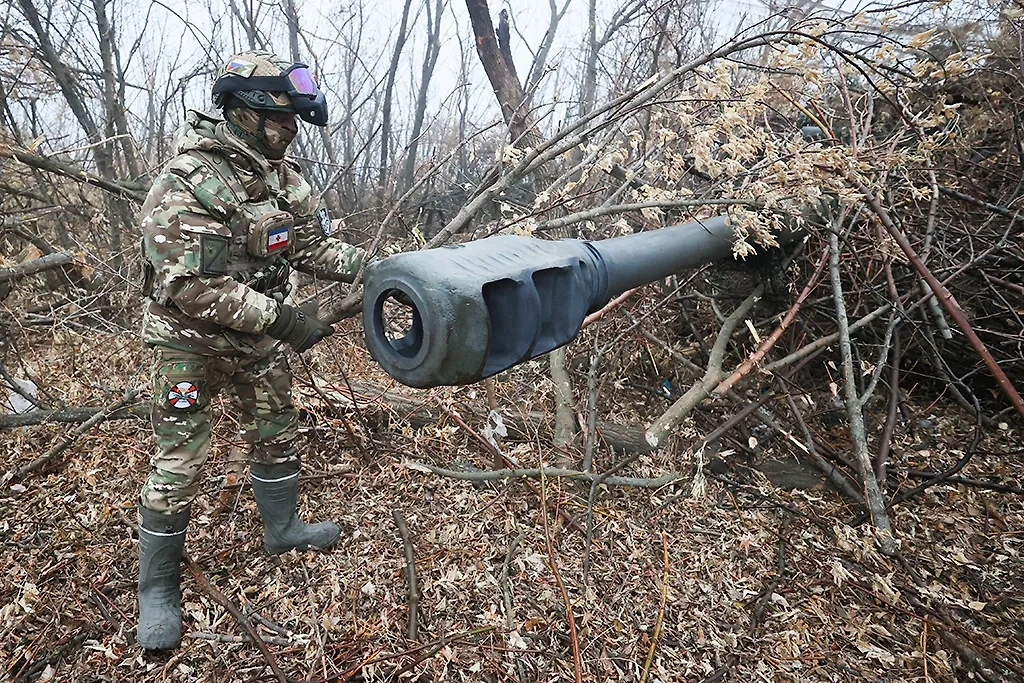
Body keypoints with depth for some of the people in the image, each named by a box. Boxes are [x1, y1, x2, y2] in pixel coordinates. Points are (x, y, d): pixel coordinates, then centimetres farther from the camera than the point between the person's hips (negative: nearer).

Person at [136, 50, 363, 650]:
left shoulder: (281, 173, -2)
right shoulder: (189, 183, -26)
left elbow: (311, 243, 1)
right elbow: (189, 287, -30)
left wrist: (367, 265, -14)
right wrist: (282, 318, -32)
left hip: (258, 332, 7)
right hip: (192, 338, -7)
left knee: (276, 432, 18)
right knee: (180, 459, 1)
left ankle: (282, 528, 40)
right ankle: (157, 586, 20)